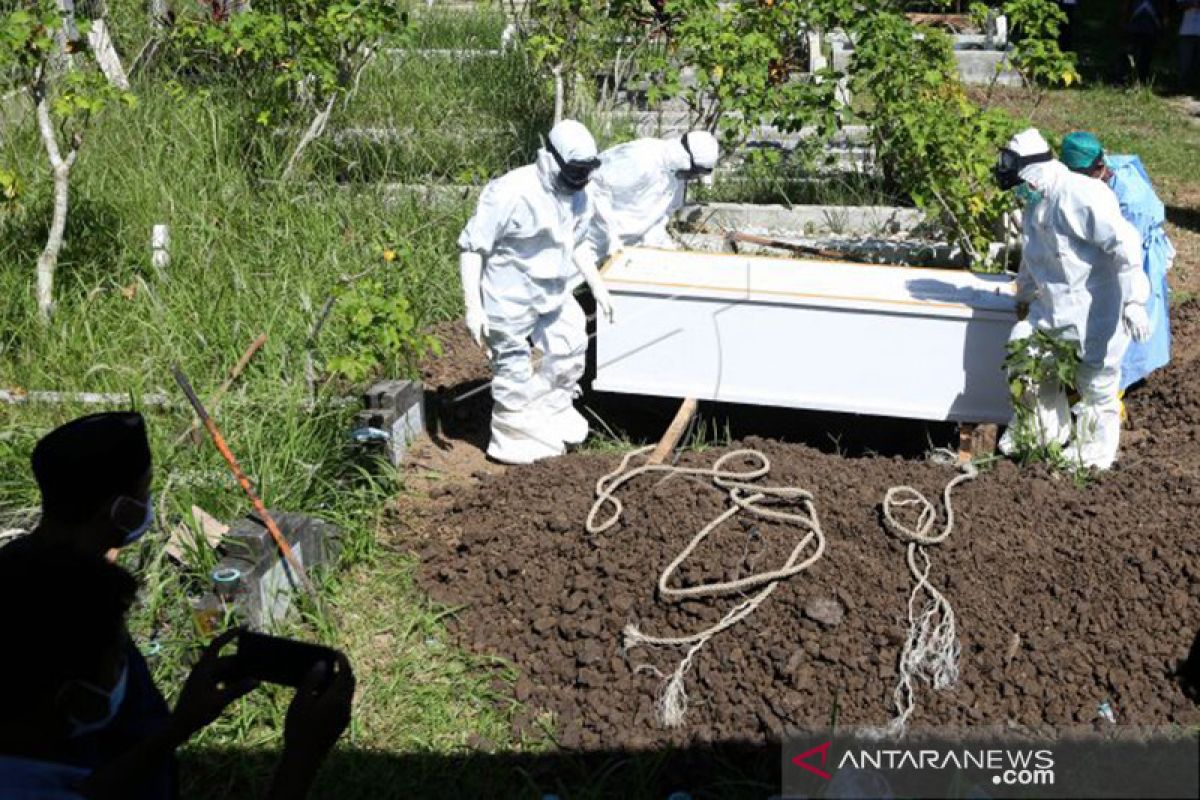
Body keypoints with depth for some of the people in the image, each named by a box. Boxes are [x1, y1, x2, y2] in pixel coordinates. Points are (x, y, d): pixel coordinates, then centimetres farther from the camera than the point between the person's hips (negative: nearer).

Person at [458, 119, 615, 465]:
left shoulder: (578, 196, -1)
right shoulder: (510, 193, -25)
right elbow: (471, 247, -20)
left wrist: (597, 285, 15)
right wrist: (473, 306, -23)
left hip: (554, 293, 7)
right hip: (510, 298, -7)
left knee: (571, 347, 19)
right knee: (515, 370, 6)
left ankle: (554, 408, 45)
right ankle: (511, 440, 25)